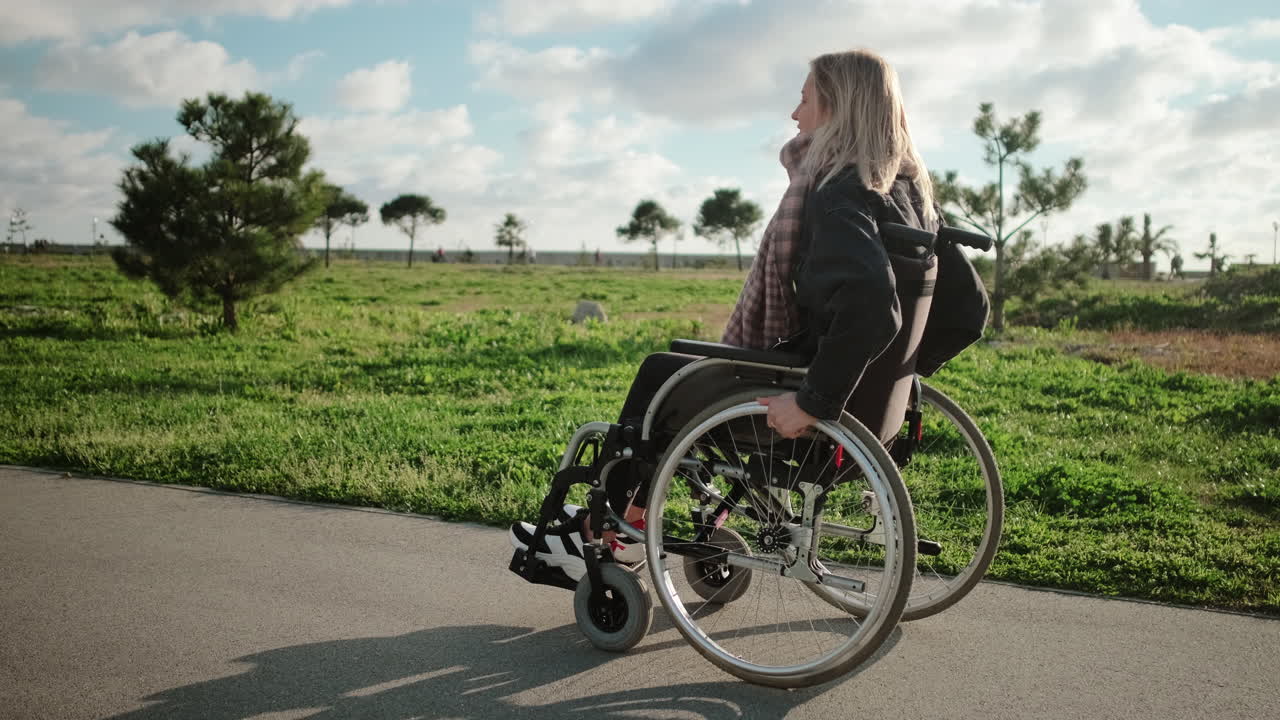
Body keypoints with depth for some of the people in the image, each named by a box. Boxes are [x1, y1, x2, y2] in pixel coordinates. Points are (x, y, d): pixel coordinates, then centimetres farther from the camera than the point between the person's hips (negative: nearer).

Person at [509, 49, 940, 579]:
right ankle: (619, 519, 30)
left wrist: (813, 401, -29)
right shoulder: (909, 189, 6)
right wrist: (892, 369, 17)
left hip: (835, 412, -9)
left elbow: (869, 308, -38)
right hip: (878, 403, 9)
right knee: (680, 360, 22)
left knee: (658, 373, 12)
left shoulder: (841, 196, -21)